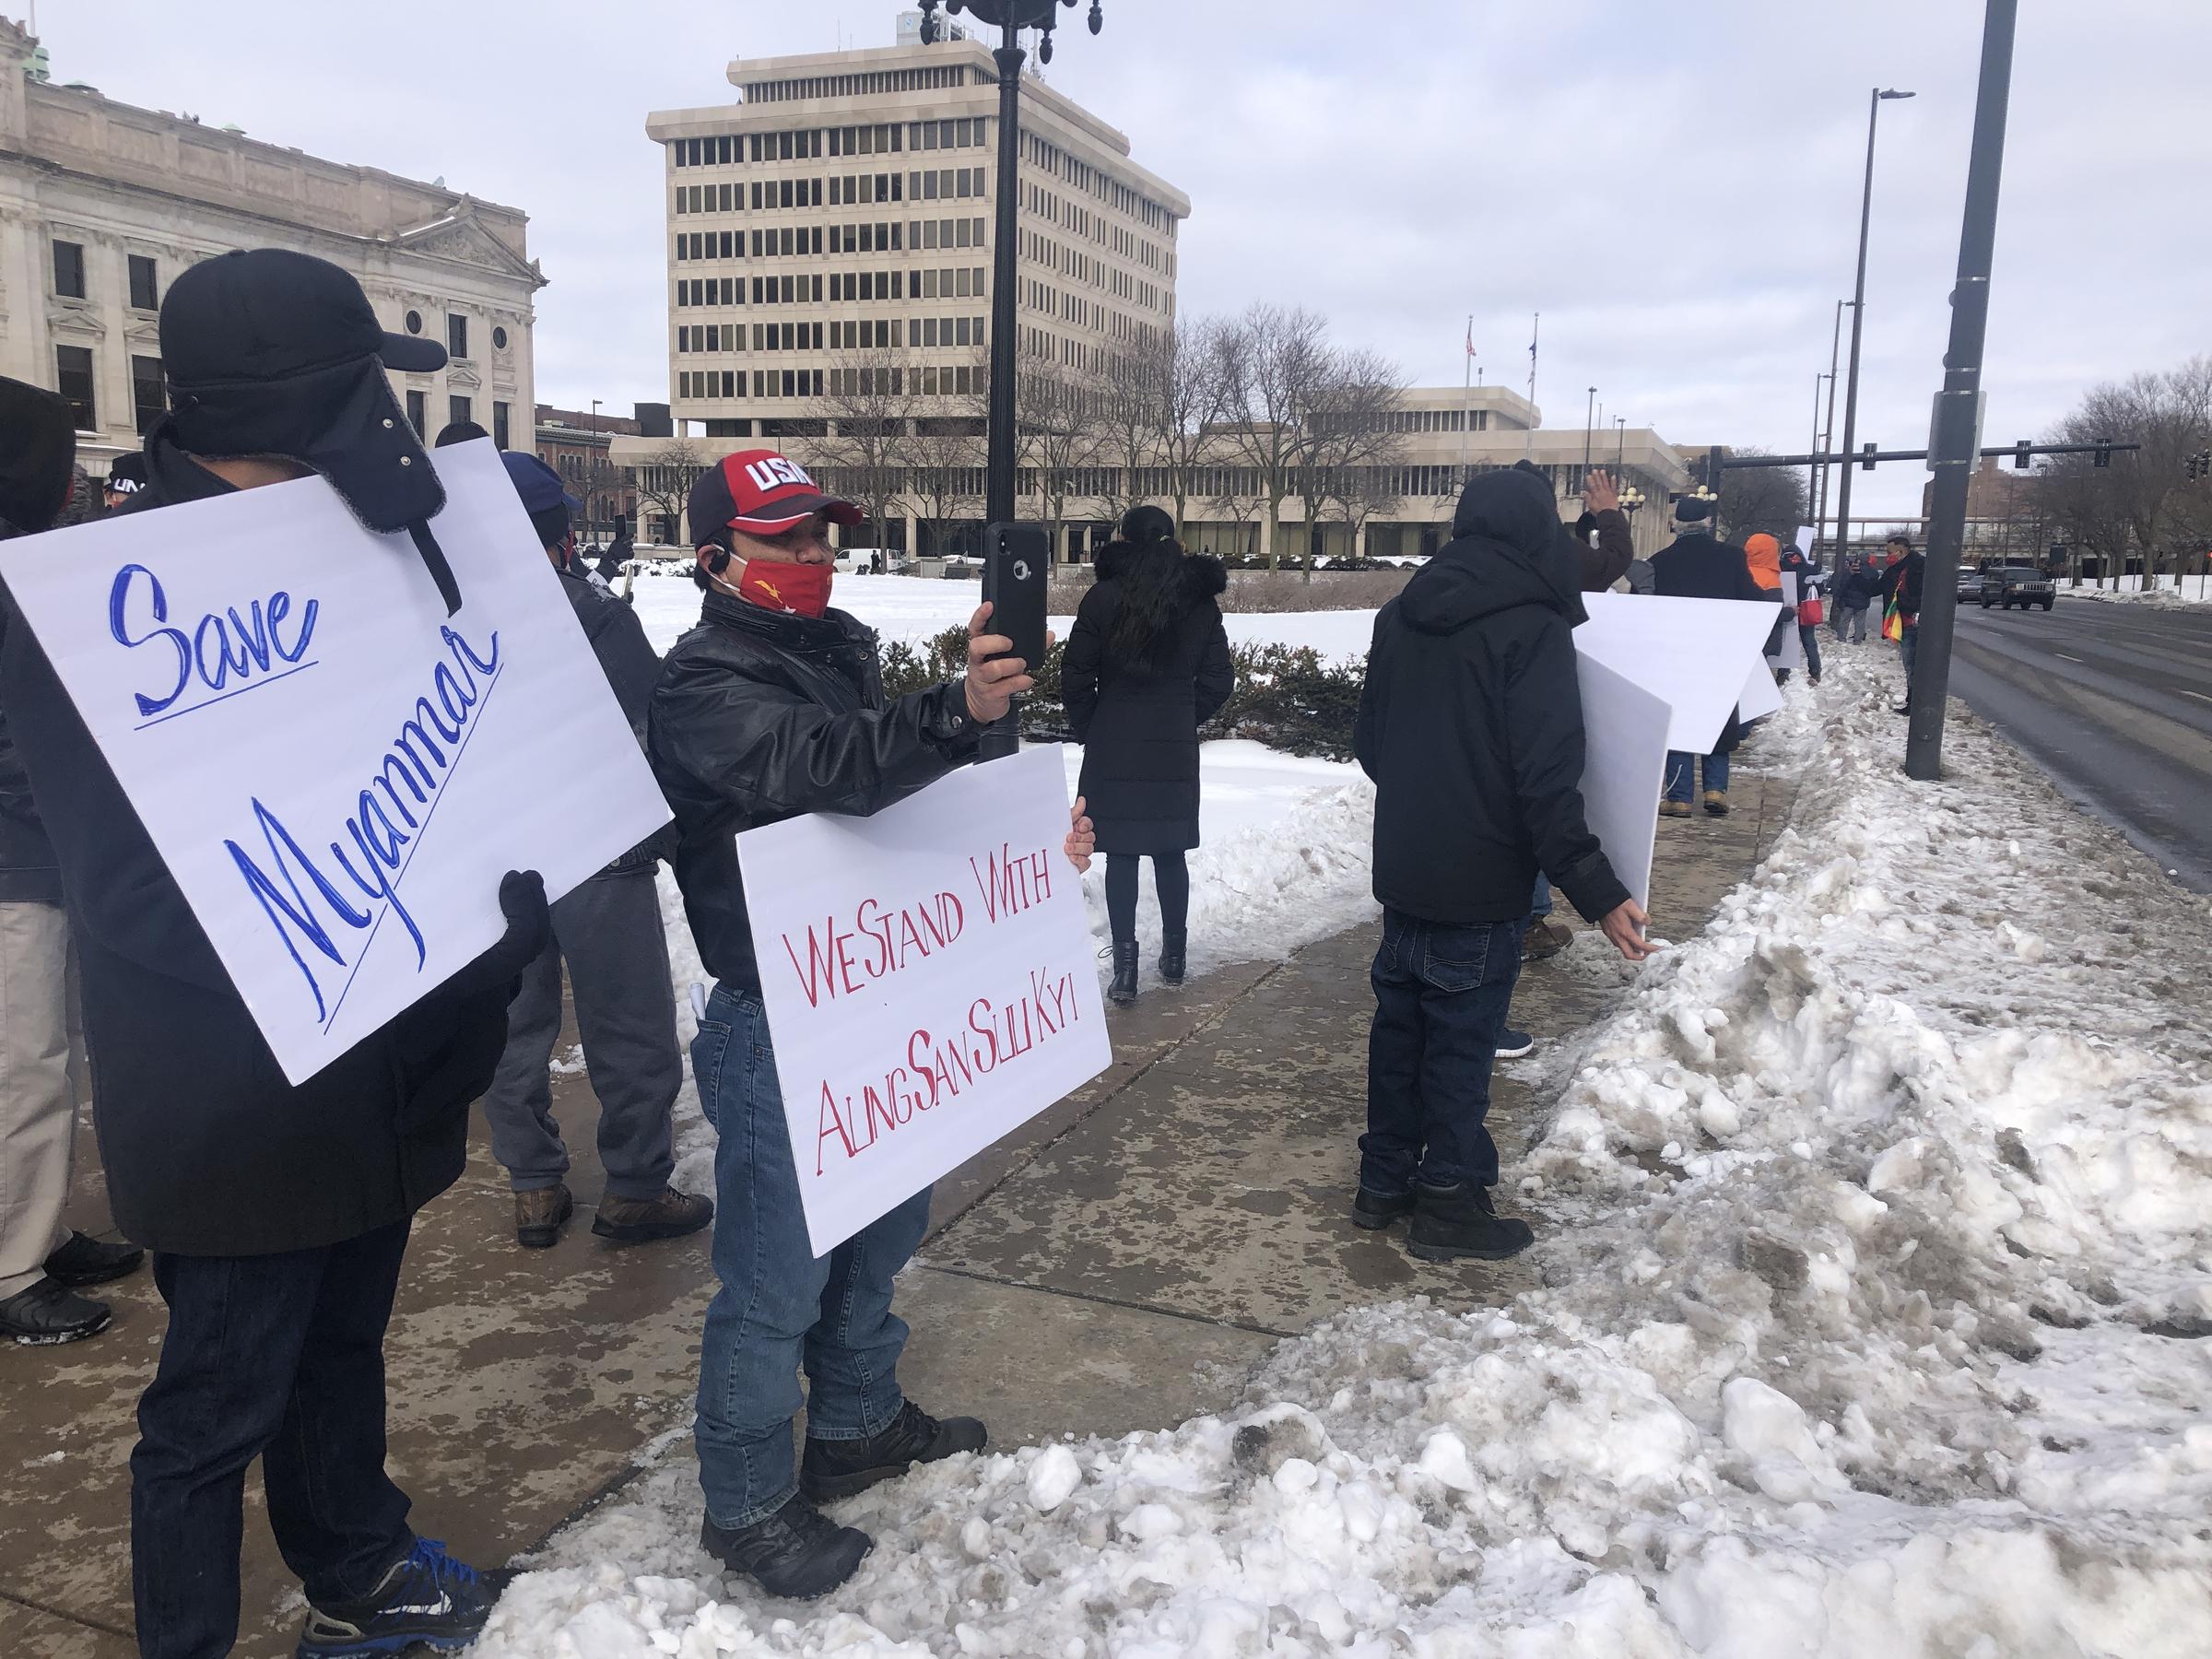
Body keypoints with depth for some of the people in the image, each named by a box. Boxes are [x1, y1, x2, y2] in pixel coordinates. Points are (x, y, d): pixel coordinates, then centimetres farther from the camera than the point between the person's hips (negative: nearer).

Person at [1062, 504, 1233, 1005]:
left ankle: (1125, 967, 0)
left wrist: (1086, 729, 8)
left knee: (1121, 855, 1)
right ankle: (1174, 954, 24)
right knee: (1170, 851, 14)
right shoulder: (1200, 601, 2)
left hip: (1114, 748, -3)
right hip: (1176, 751, 3)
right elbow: (1219, 679, 4)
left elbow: (1076, 676, -7)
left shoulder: (1104, 597, -8)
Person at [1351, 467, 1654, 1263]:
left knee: (1400, 1024, 16)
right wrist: (1597, 892, -18)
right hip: (1481, 884, -6)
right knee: (1461, 1042, 5)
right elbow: (1546, 780, -21)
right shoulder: (1532, 628, -16)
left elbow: (1368, 741, 12)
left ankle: (1384, 1180, 27)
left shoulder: (1401, 616, 4)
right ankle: (1448, 1203, 16)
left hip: (1402, 869, 6)